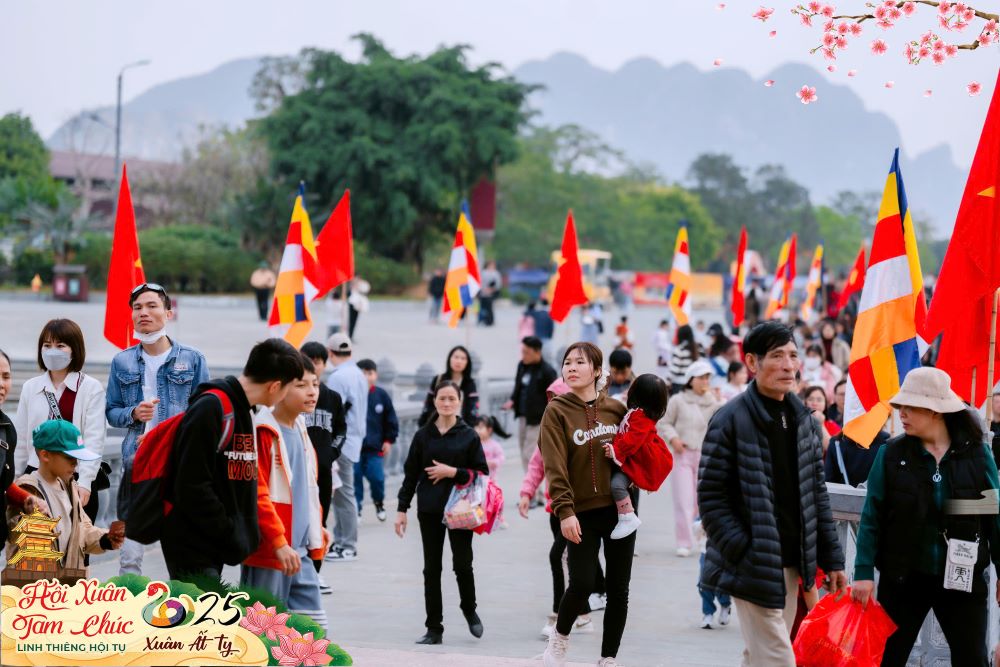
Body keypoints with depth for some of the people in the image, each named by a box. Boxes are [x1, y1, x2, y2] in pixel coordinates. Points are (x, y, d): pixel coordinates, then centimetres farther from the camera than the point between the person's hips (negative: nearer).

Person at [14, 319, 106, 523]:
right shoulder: (30, 387, 10)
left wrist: (84, 481, -14)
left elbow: (94, 439, -7)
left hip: (77, 481, -3)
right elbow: (21, 439, 14)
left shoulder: (90, 387, -1)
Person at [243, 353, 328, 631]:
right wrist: (279, 542, -21)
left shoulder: (300, 429, 14)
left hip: (299, 552, 9)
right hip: (267, 553, -9)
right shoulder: (263, 431, -15)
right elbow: (256, 493, -19)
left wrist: (316, 528, 20)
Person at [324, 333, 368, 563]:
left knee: (343, 493, -4)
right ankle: (341, 541, 17)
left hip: (341, 441, -9)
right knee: (342, 492, 13)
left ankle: (347, 547, -1)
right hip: (355, 438, 9)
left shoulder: (338, 377, -15)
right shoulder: (359, 375, 13)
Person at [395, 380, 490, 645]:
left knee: (462, 564, -3)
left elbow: (482, 473, -2)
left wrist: (453, 472, -14)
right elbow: (410, 474, 8)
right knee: (432, 568, 4)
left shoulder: (469, 436, 1)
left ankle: (469, 610, 25)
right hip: (429, 511, 2)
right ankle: (434, 628, 10)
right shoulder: (423, 436, 6)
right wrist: (402, 509, 5)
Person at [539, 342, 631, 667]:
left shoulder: (616, 409, 6)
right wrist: (564, 510, -21)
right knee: (583, 582, -12)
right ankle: (559, 640, 15)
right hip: (582, 511, -3)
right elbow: (555, 466, -12)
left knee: (618, 588, 5)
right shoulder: (557, 411, -4)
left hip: (620, 507, 3)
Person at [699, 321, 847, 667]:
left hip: (792, 564, 7)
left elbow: (816, 493, 16)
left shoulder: (804, 420, 11)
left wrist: (831, 559, 12)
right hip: (753, 568, -7)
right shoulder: (730, 420, -10)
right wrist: (745, 554, -19)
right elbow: (711, 499, -12)